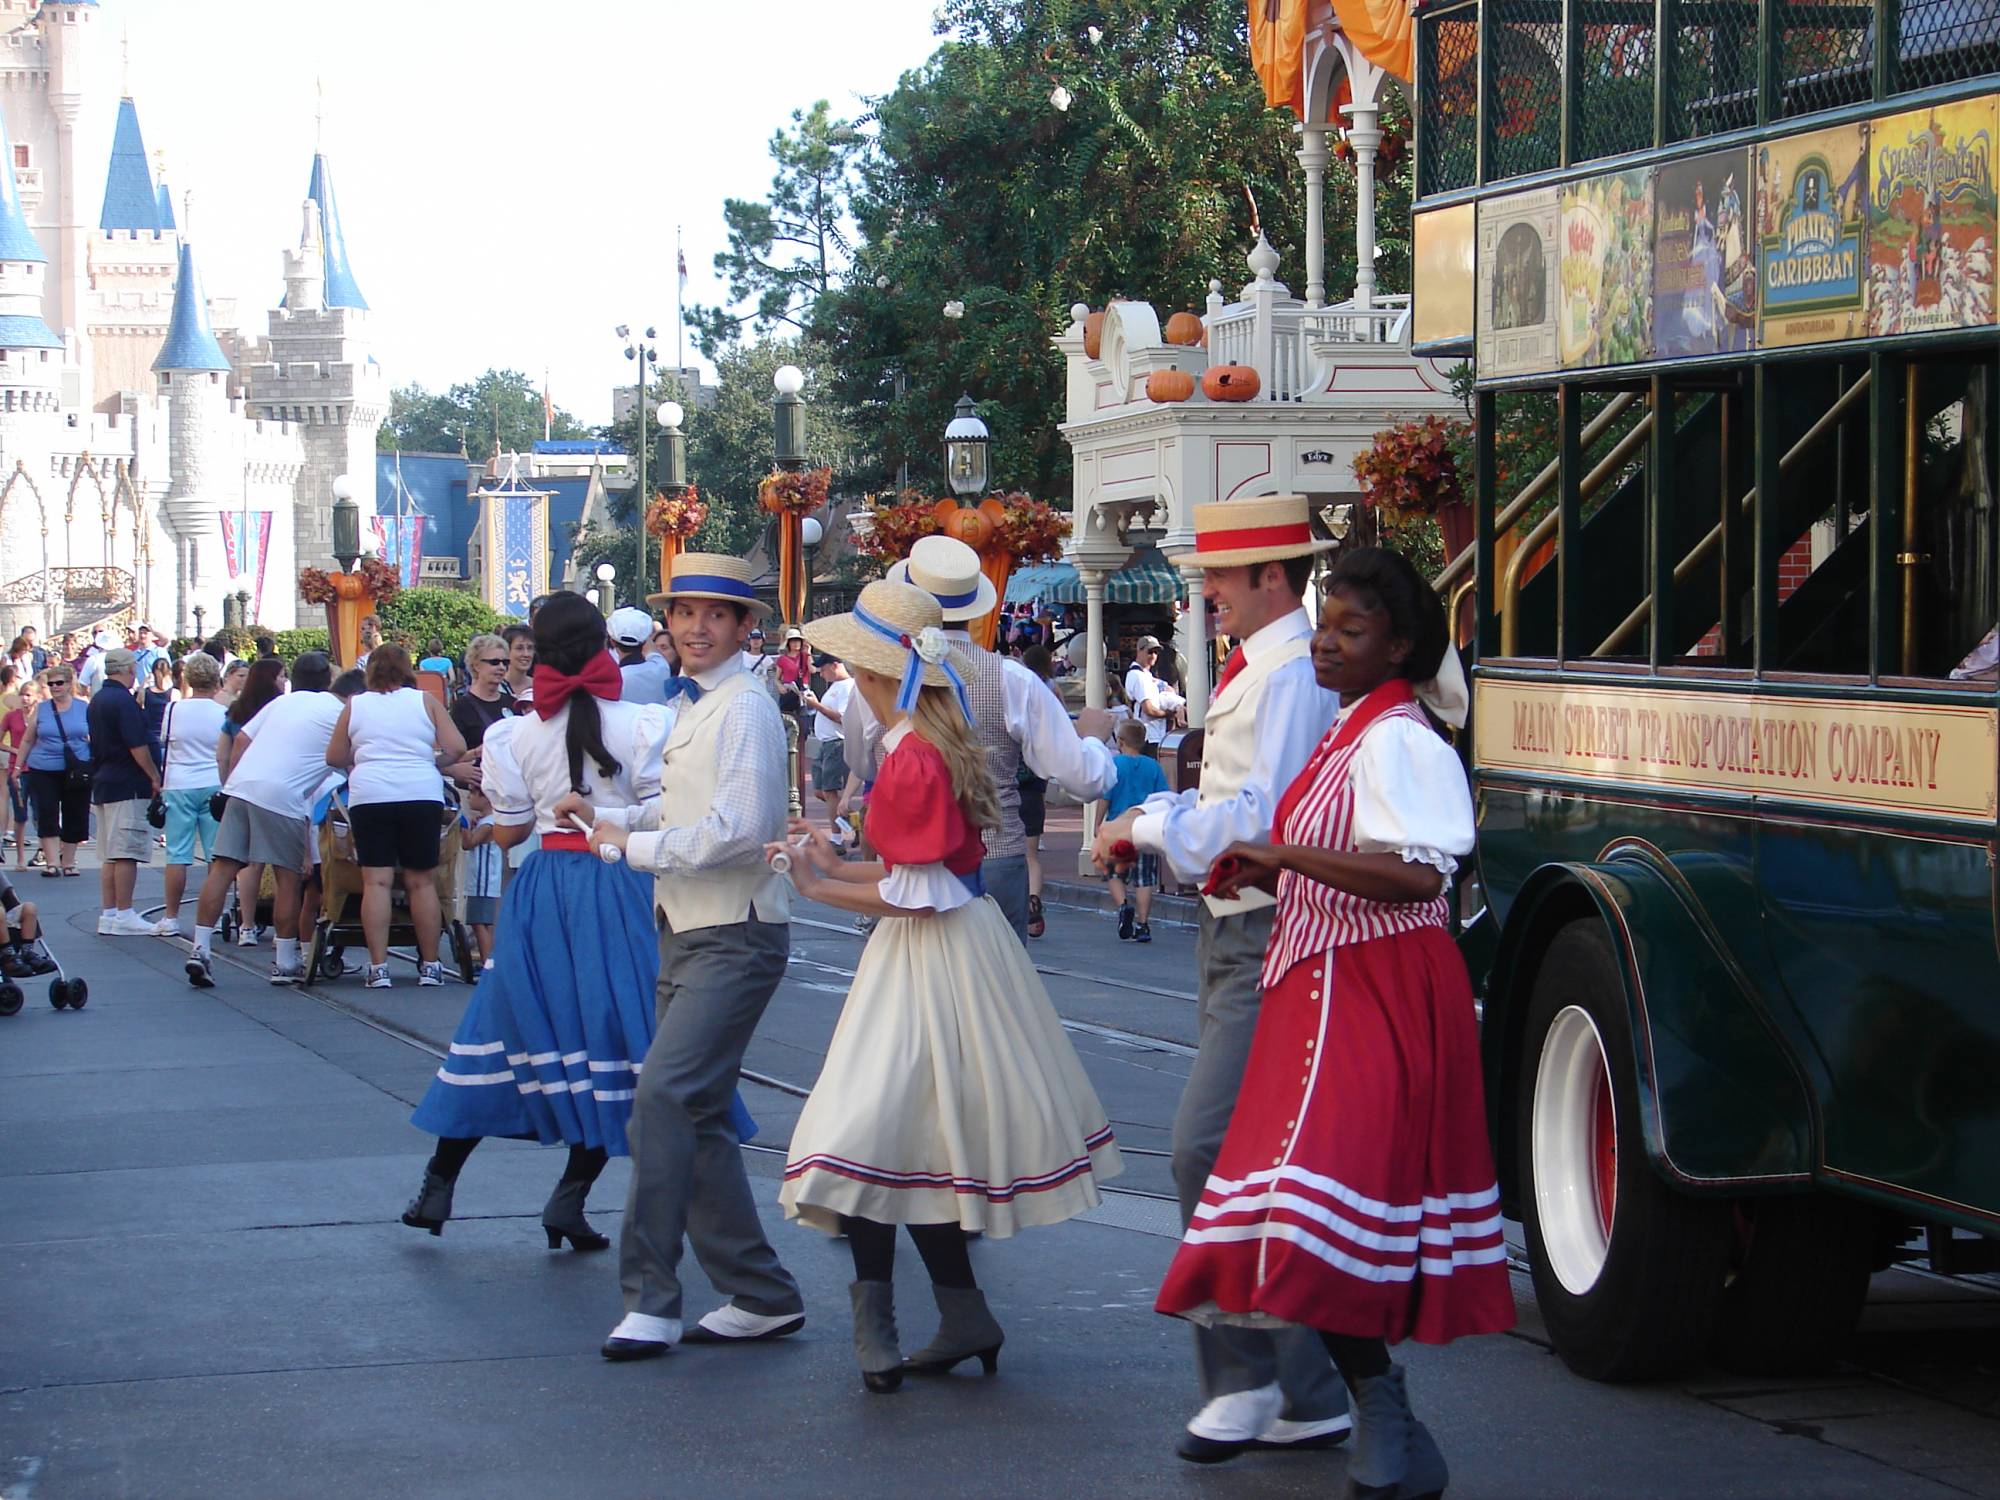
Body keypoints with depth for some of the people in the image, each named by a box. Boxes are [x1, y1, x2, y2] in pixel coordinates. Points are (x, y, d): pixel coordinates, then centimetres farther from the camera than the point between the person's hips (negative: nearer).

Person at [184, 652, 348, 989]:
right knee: (287, 876, 3)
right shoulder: (338, 712, 7)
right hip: (282, 796, -5)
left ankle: (201, 948, -3)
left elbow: (242, 738, 16)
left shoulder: (283, 702, 21)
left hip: (241, 785, 5)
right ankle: (285, 964, 7)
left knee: (223, 868, 3)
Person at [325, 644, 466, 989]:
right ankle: (429, 967, 9)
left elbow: (334, 757, 14)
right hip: (422, 795, 0)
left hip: (369, 796, 0)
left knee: (376, 881, -1)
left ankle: (378, 967, -6)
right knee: (422, 882, 6)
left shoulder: (355, 705, 10)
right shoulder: (425, 701, 8)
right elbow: (456, 748, 2)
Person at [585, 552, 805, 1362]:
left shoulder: (743, 710, -15)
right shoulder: (694, 707, 15)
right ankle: (760, 1295, 18)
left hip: (733, 938, -10)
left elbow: (738, 828, -23)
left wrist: (635, 846, -17)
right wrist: (611, 817, 10)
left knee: (664, 1097, -18)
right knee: (697, 1119, 11)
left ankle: (651, 1299, -16)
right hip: (688, 932, 10)